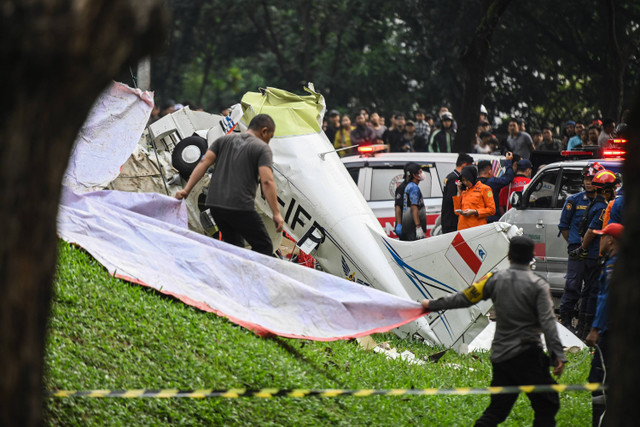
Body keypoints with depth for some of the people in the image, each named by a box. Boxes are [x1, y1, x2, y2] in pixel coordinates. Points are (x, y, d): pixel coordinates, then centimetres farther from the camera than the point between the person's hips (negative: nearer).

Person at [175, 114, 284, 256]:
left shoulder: (224, 140, 18)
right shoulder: (262, 148, 1)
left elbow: (204, 163, 7)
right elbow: (267, 181, -11)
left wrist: (186, 189, 2)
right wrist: (276, 213, -13)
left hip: (214, 203, 6)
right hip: (240, 206, -6)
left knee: (234, 245, 18)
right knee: (263, 247, 1)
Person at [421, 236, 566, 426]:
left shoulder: (495, 279, 4)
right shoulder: (538, 285, -6)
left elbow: (464, 298, 7)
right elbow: (547, 322, -13)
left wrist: (433, 305, 20)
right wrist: (557, 354, -14)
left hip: (499, 355, 5)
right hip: (527, 355, -5)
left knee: (497, 409, 11)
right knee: (547, 406, 1)